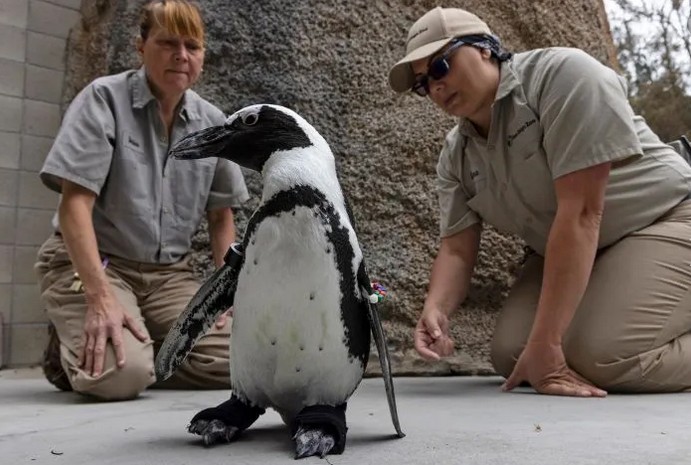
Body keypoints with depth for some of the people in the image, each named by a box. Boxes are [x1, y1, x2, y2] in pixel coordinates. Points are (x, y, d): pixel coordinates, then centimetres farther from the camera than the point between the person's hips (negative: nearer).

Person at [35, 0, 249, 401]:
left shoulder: (213, 123, 4)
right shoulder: (104, 99, -9)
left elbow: (221, 217, 10)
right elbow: (75, 203, -16)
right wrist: (100, 297, -26)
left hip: (171, 273, 4)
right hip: (92, 264, -4)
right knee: (120, 375, -28)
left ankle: (140, 349, 11)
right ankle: (73, 351, 8)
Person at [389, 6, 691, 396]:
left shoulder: (563, 74, -23)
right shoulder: (455, 157, -3)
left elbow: (581, 212, -30)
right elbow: (457, 250, -3)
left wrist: (546, 342, -32)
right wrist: (436, 309, -27)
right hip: (566, 254, 7)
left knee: (602, 358, -28)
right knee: (510, 356, -12)